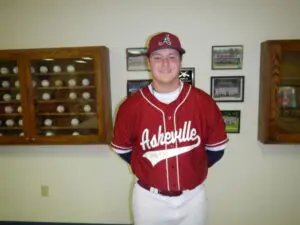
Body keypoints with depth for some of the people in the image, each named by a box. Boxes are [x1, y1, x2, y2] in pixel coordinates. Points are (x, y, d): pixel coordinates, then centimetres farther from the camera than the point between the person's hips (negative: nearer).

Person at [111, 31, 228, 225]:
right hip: (149, 198, 0)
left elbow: (216, 148, 1)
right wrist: (147, 169, 4)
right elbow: (122, 149, 2)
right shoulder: (131, 106, -13)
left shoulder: (204, 102, -11)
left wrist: (192, 168, 3)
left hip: (192, 197, 1)